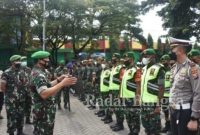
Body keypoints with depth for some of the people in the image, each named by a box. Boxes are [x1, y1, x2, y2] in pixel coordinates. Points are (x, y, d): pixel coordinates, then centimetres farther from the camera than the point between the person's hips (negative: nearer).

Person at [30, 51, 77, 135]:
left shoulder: (38, 72, 11)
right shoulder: (38, 75, -22)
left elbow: (47, 86, 17)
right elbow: (44, 94, -35)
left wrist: (59, 79, 6)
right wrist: (62, 83, -34)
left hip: (45, 111, 11)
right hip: (43, 113, -11)